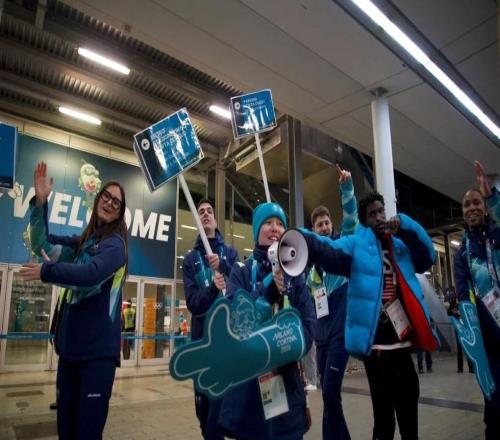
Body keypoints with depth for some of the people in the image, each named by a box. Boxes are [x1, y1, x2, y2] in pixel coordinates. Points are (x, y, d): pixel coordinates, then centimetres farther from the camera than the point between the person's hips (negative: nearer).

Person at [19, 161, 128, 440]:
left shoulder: (115, 244, -7)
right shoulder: (82, 242, 14)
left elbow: (92, 274, -23)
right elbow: (42, 245, 5)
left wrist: (46, 272, -11)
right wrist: (40, 202, -5)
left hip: (98, 348, -7)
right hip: (71, 345, 7)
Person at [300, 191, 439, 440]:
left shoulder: (401, 245, 16)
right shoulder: (356, 244, -1)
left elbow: (427, 256, 2)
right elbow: (330, 252, -20)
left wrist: (405, 226, -13)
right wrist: (301, 239, -42)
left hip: (403, 340, 5)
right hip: (376, 343, -5)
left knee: (408, 405, 23)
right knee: (383, 412, 5)